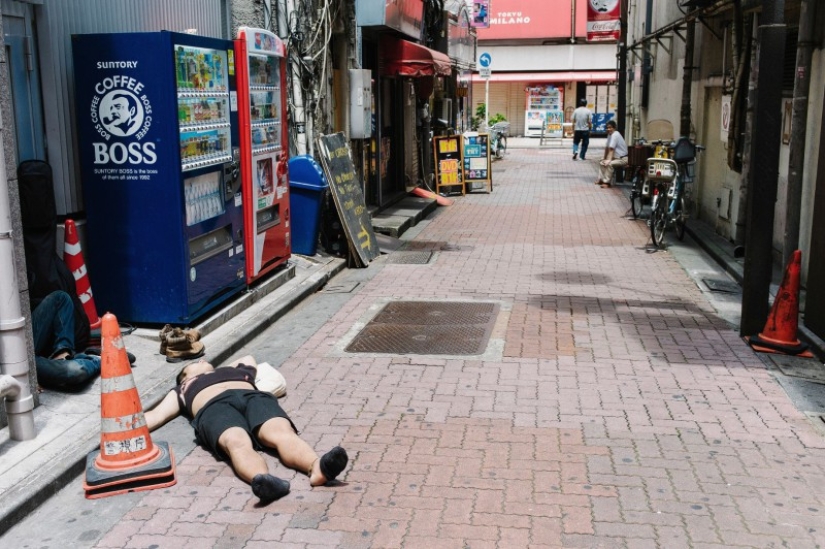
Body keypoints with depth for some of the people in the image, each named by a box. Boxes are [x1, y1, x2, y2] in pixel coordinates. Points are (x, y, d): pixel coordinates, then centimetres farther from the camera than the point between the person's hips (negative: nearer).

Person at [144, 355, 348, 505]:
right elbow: (157, 415, 24)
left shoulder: (236, 369, 45)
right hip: (214, 407, -2)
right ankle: (263, 480, -71)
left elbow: (248, 358, 66)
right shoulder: (182, 391, 38)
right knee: (237, 442, -39)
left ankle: (316, 467, -66)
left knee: (282, 431, -34)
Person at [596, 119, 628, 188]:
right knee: (602, 162, 13)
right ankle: (601, 179, 6)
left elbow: (611, 149, -25)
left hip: (623, 159, -11)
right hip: (617, 157, 11)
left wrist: (609, 160, -27)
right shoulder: (610, 135, 9)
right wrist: (604, 158, 19)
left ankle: (606, 182, -28)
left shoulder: (615, 135, -20)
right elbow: (606, 148, 15)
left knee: (609, 164, -32)